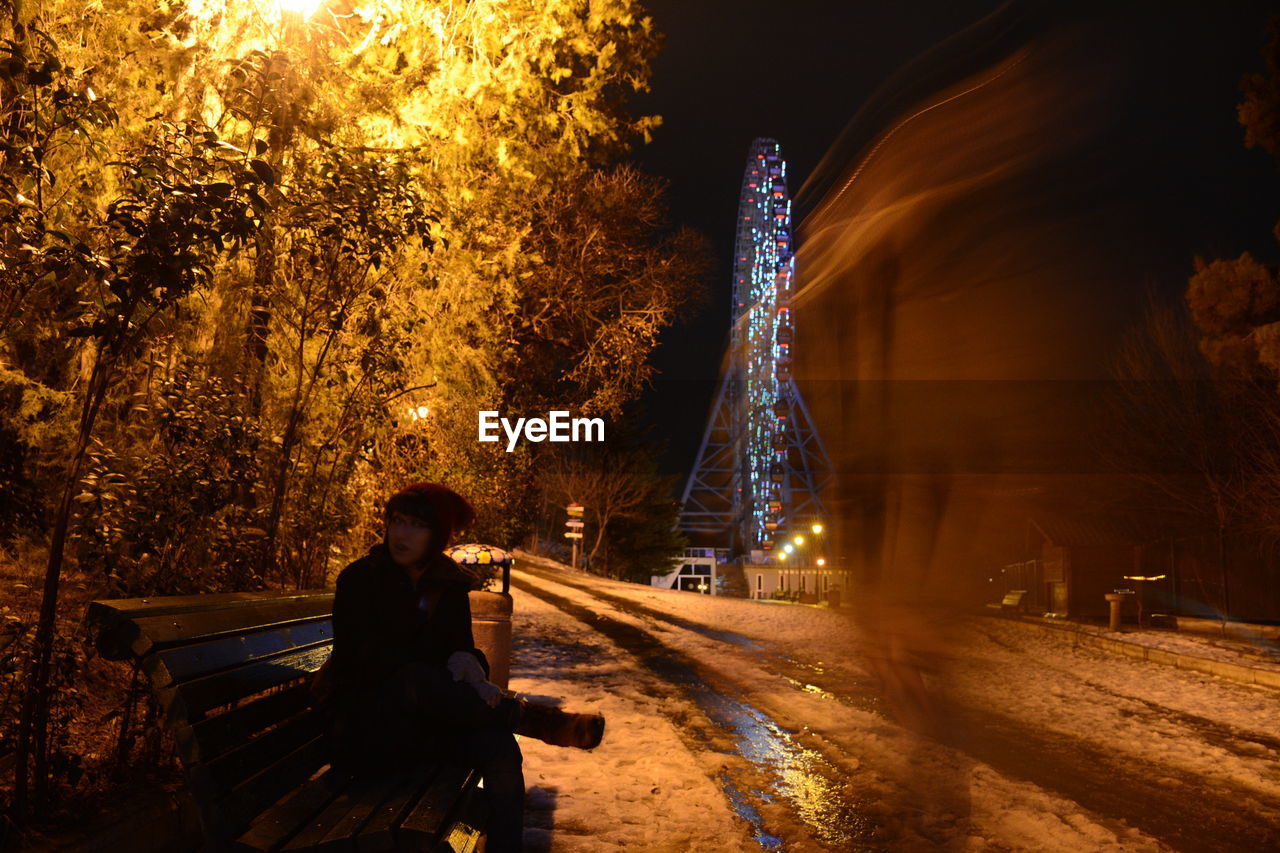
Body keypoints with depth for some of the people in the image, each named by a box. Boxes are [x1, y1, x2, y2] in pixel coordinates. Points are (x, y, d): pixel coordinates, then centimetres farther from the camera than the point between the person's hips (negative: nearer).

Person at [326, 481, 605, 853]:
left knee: (499, 745, -29)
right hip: (367, 726, -4)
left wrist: (470, 664, -20)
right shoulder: (360, 579, -5)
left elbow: (460, 649, 7)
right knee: (417, 678, -38)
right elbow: (370, 660, -13)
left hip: (425, 722, 4)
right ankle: (543, 722, -30)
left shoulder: (450, 586, 6)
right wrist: (449, 662, -20)